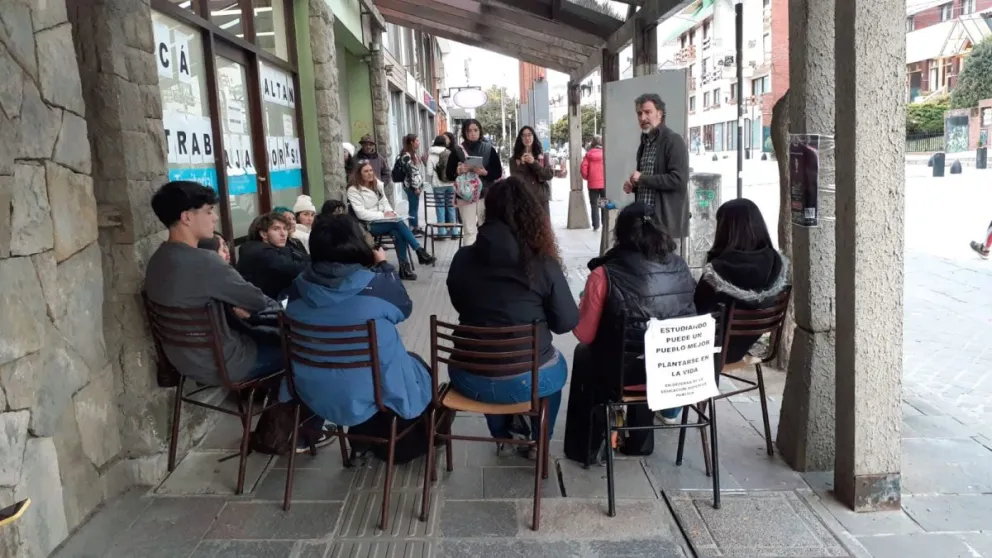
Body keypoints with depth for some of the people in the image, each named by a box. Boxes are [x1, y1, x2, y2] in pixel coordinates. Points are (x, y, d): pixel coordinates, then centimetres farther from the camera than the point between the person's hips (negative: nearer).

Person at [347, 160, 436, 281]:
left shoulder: (377, 184, 12)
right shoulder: (353, 190, -7)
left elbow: (385, 202, 18)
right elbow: (361, 214, -14)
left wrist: (390, 212, -6)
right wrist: (383, 215, -20)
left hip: (384, 221, 5)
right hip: (370, 225, -5)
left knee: (398, 233, -28)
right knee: (398, 222, -30)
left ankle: (404, 268, -26)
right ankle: (420, 252, -29)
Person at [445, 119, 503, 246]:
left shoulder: (489, 149, 4)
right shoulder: (457, 151, 3)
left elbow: (498, 172, 3)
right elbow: (448, 173, 4)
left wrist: (485, 172, -15)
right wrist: (458, 171, -15)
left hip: (486, 194, 1)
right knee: (470, 231, -1)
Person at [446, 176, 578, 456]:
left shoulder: (462, 259, -5)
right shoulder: (543, 264, -14)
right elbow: (567, 322, -4)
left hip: (469, 378, 3)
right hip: (527, 380, -2)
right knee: (556, 363, 32)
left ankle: (502, 434, 53)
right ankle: (539, 440, 44)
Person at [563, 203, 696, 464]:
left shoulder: (605, 275, -20)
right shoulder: (681, 269, -7)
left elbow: (584, 335, -10)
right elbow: (688, 321, 9)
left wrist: (587, 305, 9)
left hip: (621, 374, -3)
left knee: (584, 353, 29)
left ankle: (585, 445, 40)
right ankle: (640, 439, 49)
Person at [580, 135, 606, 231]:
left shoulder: (589, 154, -1)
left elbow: (583, 169, -5)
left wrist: (587, 178, 11)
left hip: (593, 184, 0)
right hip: (604, 183, 0)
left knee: (594, 205, 7)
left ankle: (596, 225, 3)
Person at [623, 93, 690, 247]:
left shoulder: (673, 141, -11)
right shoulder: (645, 142, 16)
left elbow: (679, 180, -22)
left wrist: (642, 178, -17)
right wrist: (634, 186, 6)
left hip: (667, 222, -8)